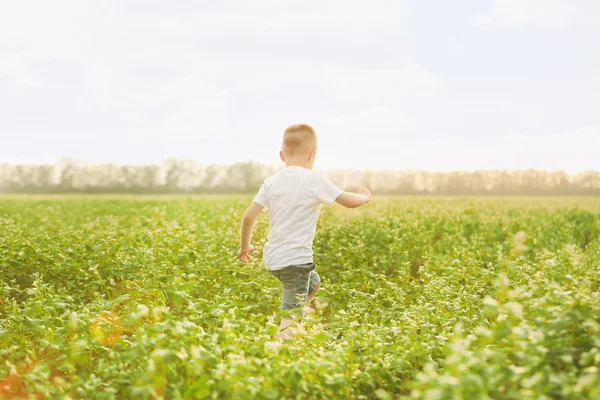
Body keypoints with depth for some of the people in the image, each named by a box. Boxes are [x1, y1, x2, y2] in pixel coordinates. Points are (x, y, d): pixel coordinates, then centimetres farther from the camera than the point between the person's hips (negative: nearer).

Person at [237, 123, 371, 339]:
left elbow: (248, 216, 3)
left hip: (273, 257, 7)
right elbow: (348, 201, -5)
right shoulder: (314, 180, -10)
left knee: (313, 282, 32)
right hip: (295, 259, -7)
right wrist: (364, 196, 18)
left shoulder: (271, 182, 5)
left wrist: (245, 246, 18)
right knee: (290, 319, -6)